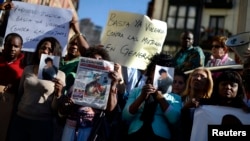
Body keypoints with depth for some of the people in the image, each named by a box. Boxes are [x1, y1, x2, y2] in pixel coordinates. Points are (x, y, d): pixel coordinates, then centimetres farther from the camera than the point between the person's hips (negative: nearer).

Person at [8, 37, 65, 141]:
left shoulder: (60, 75, -5)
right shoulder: (27, 69, 6)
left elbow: (54, 109, -5)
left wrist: (58, 94, -20)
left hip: (43, 123, -3)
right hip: (20, 119, 3)